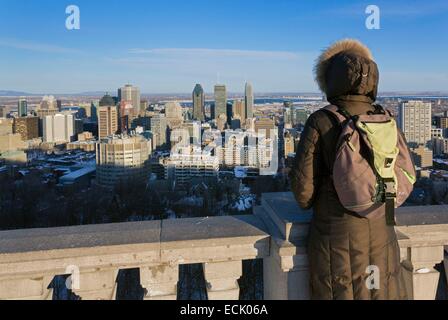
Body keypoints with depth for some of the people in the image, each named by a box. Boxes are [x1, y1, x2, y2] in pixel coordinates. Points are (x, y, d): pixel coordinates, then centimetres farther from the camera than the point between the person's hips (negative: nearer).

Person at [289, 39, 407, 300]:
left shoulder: (321, 121, -14)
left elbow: (303, 181, -14)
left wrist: (307, 203, 8)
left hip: (337, 232, -3)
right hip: (380, 230, 4)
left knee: (339, 292, 11)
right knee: (382, 293, 19)